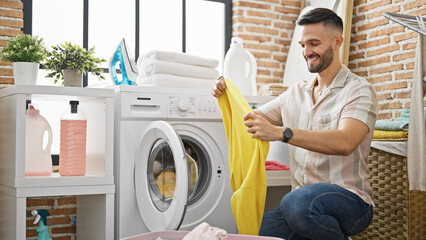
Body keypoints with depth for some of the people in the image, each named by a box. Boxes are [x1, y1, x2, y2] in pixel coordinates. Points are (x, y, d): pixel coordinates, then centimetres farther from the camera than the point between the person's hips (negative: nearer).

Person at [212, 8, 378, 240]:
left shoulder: (359, 90, -5)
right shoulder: (296, 92, 15)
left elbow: (345, 143, -24)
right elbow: (252, 118, 20)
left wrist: (281, 133, -34)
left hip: (350, 200, -5)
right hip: (302, 199, 5)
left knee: (299, 203, -37)